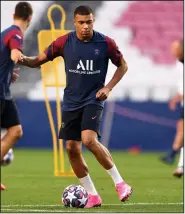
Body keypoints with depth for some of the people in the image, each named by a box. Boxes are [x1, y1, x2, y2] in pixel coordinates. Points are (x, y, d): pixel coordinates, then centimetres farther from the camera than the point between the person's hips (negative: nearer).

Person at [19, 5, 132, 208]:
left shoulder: (106, 43, -7)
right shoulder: (64, 42, -4)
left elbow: (122, 66, 7)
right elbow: (39, 60, 2)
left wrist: (108, 87, -6)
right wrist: (23, 59, -19)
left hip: (93, 99, -4)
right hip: (71, 102, 4)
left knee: (89, 140, -25)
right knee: (72, 148, 0)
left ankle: (119, 183, -11)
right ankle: (92, 196, 12)